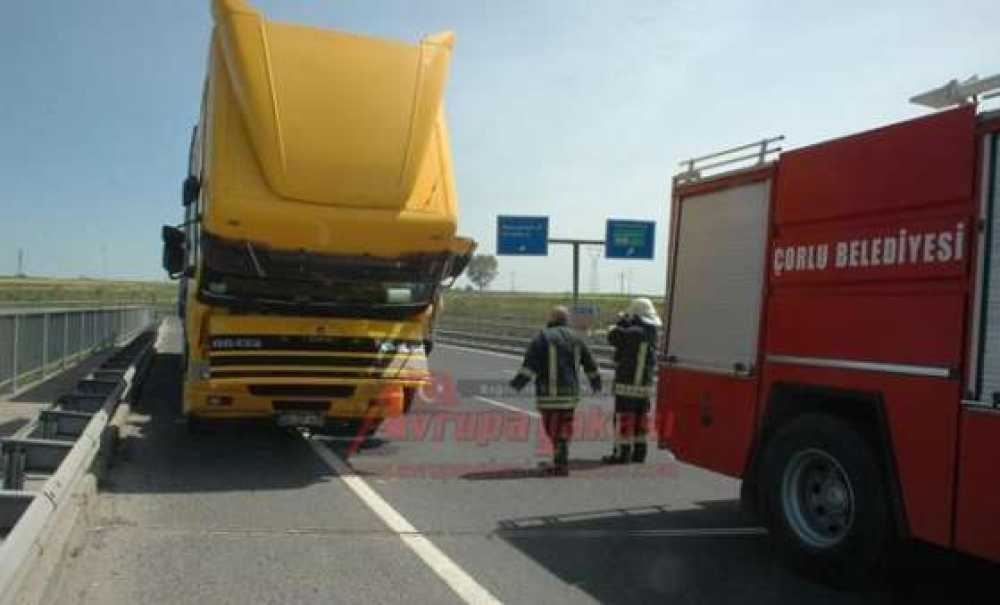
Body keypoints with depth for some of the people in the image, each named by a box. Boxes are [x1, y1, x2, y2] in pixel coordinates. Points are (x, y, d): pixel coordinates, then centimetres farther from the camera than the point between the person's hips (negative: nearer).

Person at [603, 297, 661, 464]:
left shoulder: (633, 333, -19)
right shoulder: (651, 333, 5)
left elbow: (613, 337, -10)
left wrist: (622, 322, 3)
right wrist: (626, 323, 11)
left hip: (627, 385, -7)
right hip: (645, 385, 7)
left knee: (623, 419, -1)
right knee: (640, 419, 15)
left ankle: (621, 453, 1)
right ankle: (639, 452, 21)